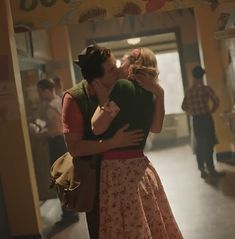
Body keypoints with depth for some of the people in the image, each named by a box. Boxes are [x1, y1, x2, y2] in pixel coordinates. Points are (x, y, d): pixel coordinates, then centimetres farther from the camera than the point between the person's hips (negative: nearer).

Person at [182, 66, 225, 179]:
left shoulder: (189, 91, 5)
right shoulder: (206, 88, -8)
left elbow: (184, 107, 8)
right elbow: (216, 101, -14)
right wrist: (211, 110, 2)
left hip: (196, 120, 5)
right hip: (206, 118, -4)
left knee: (199, 145, 11)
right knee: (208, 144, -1)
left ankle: (202, 169, 14)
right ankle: (211, 169, 0)